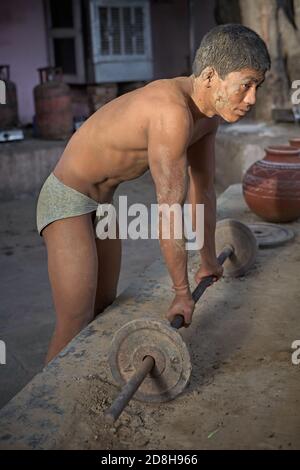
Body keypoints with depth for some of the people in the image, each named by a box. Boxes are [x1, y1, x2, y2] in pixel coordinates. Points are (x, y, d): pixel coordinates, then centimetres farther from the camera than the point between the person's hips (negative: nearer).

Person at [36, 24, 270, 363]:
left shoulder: (208, 111, -1)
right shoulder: (173, 112, -31)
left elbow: (202, 188, 9)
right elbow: (169, 209, -28)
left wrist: (209, 259, 18)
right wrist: (182, 292, -19)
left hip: (101, 204, 9)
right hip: (67, 200, -9)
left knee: (104, 313, 13)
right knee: (76, 327, -11)